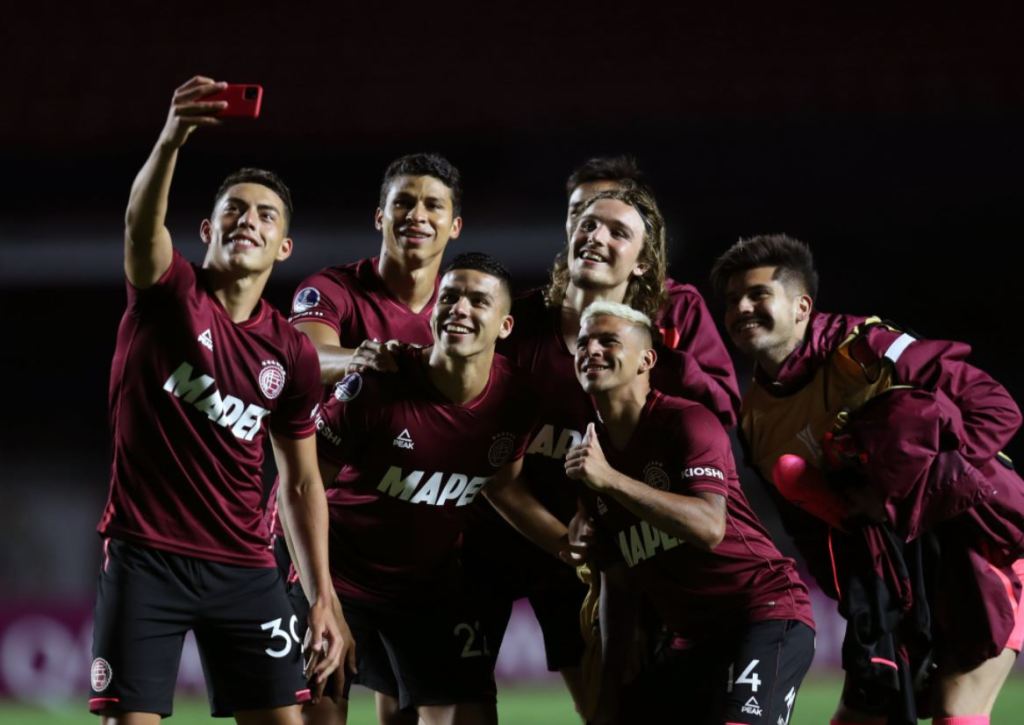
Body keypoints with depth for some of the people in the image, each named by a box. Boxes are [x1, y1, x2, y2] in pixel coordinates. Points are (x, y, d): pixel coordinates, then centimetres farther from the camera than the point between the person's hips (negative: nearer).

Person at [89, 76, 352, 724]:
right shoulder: (168, 295, -3)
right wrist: (171, 141, -47)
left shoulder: (293, 355, 6)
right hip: (146, 557, -4)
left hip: (245, 568, 4)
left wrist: (323, 597, 5)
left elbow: (302, 482, 12)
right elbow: (142, 223, -26)